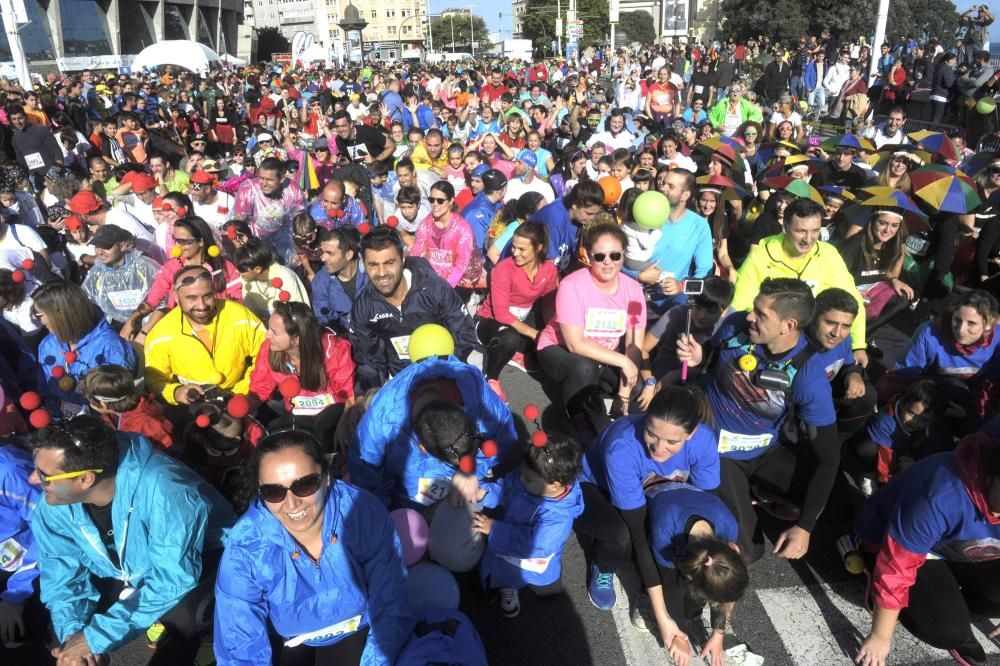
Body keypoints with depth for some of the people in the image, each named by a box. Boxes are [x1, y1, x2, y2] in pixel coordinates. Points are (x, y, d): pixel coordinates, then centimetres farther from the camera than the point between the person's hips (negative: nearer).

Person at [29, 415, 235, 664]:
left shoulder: (162, 490, -38)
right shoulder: (53, 506, -16)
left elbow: (173, 580, -35)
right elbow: (62, 574, -5)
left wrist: (96, 636, -31)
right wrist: (71, 632, -23)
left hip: (194, 562, -6)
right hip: (123, 571, 6)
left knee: (181, 615, -32)